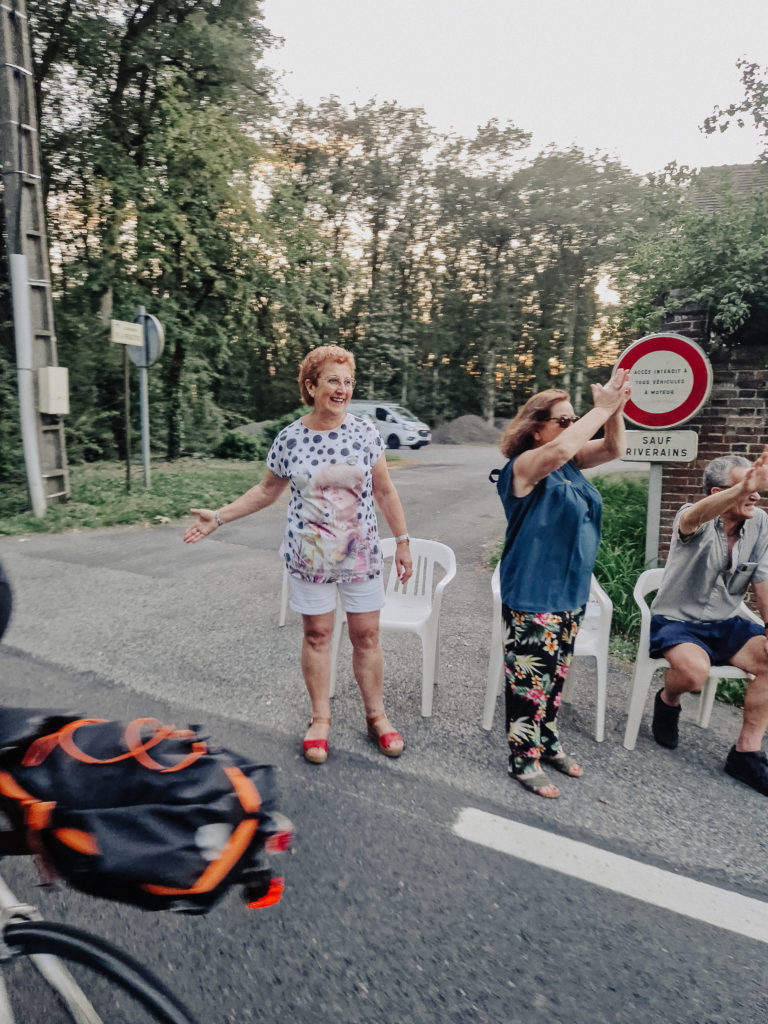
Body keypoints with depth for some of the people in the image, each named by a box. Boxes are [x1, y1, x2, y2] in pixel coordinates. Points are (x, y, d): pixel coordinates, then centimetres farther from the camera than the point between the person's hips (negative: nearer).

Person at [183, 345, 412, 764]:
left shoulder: (365, 433, -2)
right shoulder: (289, 439, -4)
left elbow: (384, 491, 4)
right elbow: (267, 490, 9)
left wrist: (403, 542, 6)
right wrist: (219, 516, 4)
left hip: (361, 554, 1)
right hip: (309, 556, 0)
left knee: (366, 635, 8)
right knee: (317, 634, 10)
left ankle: (376, 716, 28)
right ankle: (320, 718, 28)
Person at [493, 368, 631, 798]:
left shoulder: (571, 463, 8)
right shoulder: (524, 466, -16)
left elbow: (613, 448, 4)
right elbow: (561, 449, -35)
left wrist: (615, 408, -13)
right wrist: (601, 408, -26)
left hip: (572, 591, 9)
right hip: (532, 597, -8)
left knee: (556, 674, 21)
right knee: (529, 678, 3)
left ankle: (548, 742, 38)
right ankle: (525, 759, 19)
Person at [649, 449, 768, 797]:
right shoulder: (695, 520, -16)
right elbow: (697, 516, -44)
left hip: (725, 624, 6)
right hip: (676, 621, -6)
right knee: (694, 670, -34)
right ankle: (667, 701, 4)